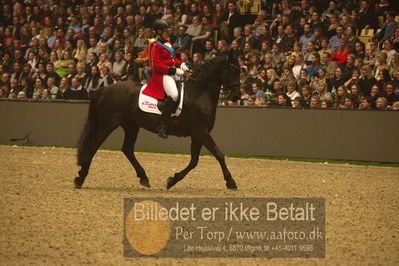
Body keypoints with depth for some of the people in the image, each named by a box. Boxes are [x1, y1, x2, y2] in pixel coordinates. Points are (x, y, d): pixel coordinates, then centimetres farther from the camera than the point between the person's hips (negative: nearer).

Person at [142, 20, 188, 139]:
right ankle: (162, 126, -33)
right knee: (173, 94, -31)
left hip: (172, 73, 10)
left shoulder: (168, 44, 19)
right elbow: (156, 65, -16)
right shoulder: (155, 45, -9)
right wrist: (174, 70, -20)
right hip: (161, 75, -10)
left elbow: (174, 58, 25)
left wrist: (181, 65, 3)